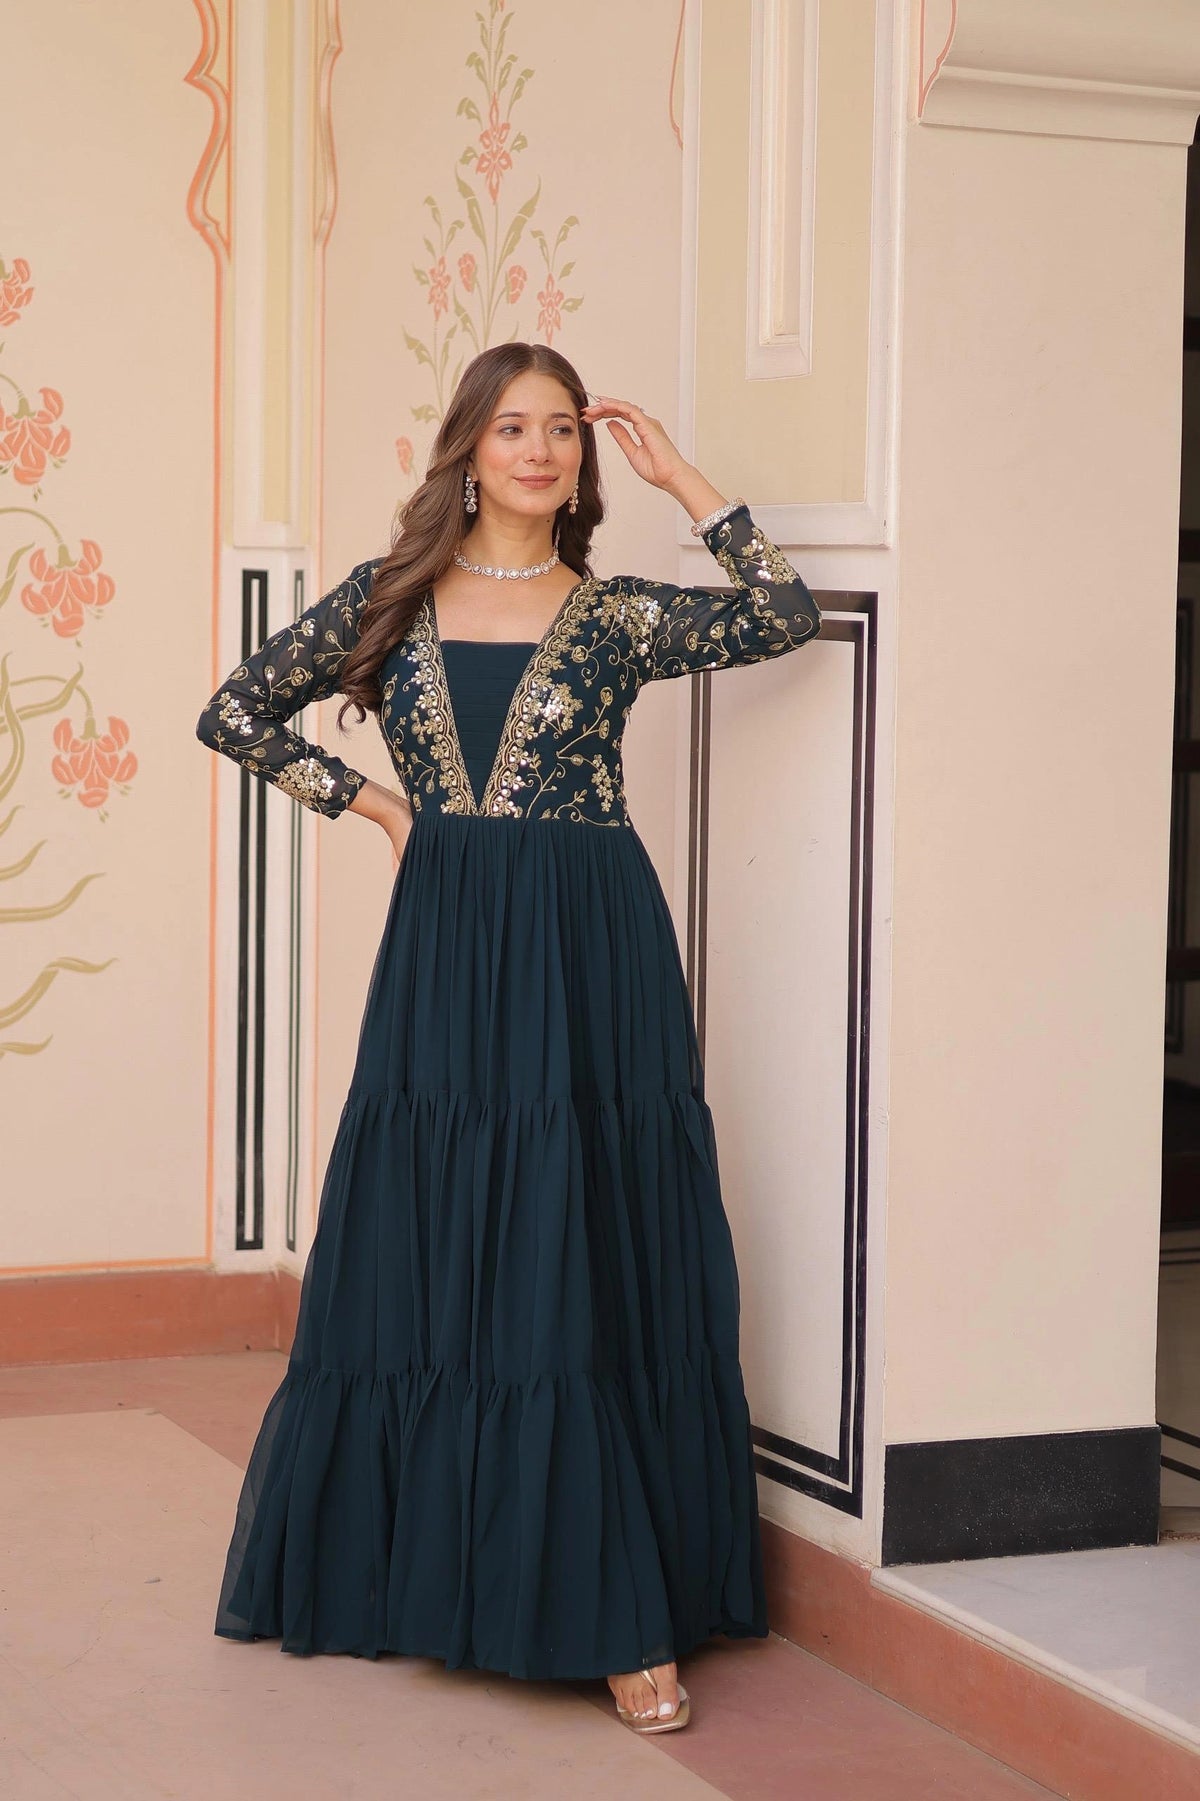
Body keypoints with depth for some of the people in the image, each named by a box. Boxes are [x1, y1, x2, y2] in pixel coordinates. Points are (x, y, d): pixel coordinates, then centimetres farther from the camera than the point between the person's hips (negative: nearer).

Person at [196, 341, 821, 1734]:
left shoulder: (614, 617, 4)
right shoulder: (390, 600, 7)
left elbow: (788, 618, -8)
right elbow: (235, 715, 13)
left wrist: (678, 478, -4)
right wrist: (366, 799, 5)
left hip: (593, 960, -1)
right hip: (445, 953, 1)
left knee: (594, 1268, -1)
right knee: (429, 1258, 7)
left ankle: (618, 1612, 1)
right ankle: (410, 1567, 22)